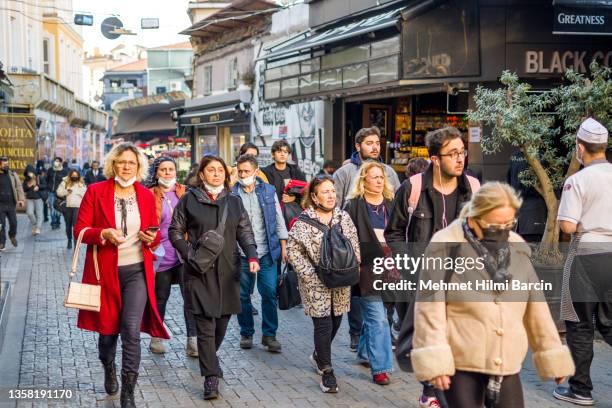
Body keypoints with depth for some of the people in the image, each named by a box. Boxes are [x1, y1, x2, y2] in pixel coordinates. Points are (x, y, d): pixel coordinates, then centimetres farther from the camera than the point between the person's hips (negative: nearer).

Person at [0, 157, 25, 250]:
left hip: (11, 204, 2)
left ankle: (12, 236, 37)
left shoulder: (13, 174, 4)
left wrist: (21, 199, -8)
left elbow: (19, 186, 3)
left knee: (13, 223, 8)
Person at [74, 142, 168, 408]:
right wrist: (104, 234, -22)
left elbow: (155, 234, 13)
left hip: (137, 271, 0)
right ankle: (109, 369, 48)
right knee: (108, 330, 14)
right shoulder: (95, 192, -2)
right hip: (105, 272, 0)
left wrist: (151, 237, -10)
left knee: (131, 331, -12)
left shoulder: (146, 195, 5)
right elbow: (80, 231, -3)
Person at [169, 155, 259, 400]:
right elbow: (175, 231, 5)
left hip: (227, 271, 3)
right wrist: (189, 255, -10)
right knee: (205, 325, -8)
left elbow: (245, 232, 8)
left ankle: (209, 359, 36)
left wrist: (252, 256, -9)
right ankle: (211, 377, -5)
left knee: (222, 320, 9)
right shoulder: (189, 200, 3)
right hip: (200, 272, -3)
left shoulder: (234, 202, 12)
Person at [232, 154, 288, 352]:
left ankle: (269, 334, 9)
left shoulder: (268, 191, 6)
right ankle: (246, 333, 21)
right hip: (241, 253, 0)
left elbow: (278, 220, 10)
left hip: (267, 251, 1)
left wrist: (283, 247, 6)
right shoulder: (231, 194, 0)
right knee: (243, 295, 7)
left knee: (269, 293, -2)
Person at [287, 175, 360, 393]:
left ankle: (318, 355, 39)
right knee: (323, 325, -5)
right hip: (316, 285, -5)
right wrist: (311, 274, -13)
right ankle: (327, 373, 5)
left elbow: (354, 245, 12)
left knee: (335, 321, 13)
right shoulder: (303, 222, -8)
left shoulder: (343, 217, 7)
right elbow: (293, 251, -8)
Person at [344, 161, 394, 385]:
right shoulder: (354, 205, -3)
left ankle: (365, 352, 36)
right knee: (378, 318, -9)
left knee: (374, 314, 16)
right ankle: (380, 367, -4)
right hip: (366, 267, -5)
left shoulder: (391, 204, 12)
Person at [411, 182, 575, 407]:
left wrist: (553, 357, 15)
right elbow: (430, 307, -11)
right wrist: (435, 361, -18)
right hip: (461, 364, -5)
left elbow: (535, 307, 13)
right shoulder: (446, 247, -9)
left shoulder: (517, 249, 7)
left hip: (507, 365, 5)